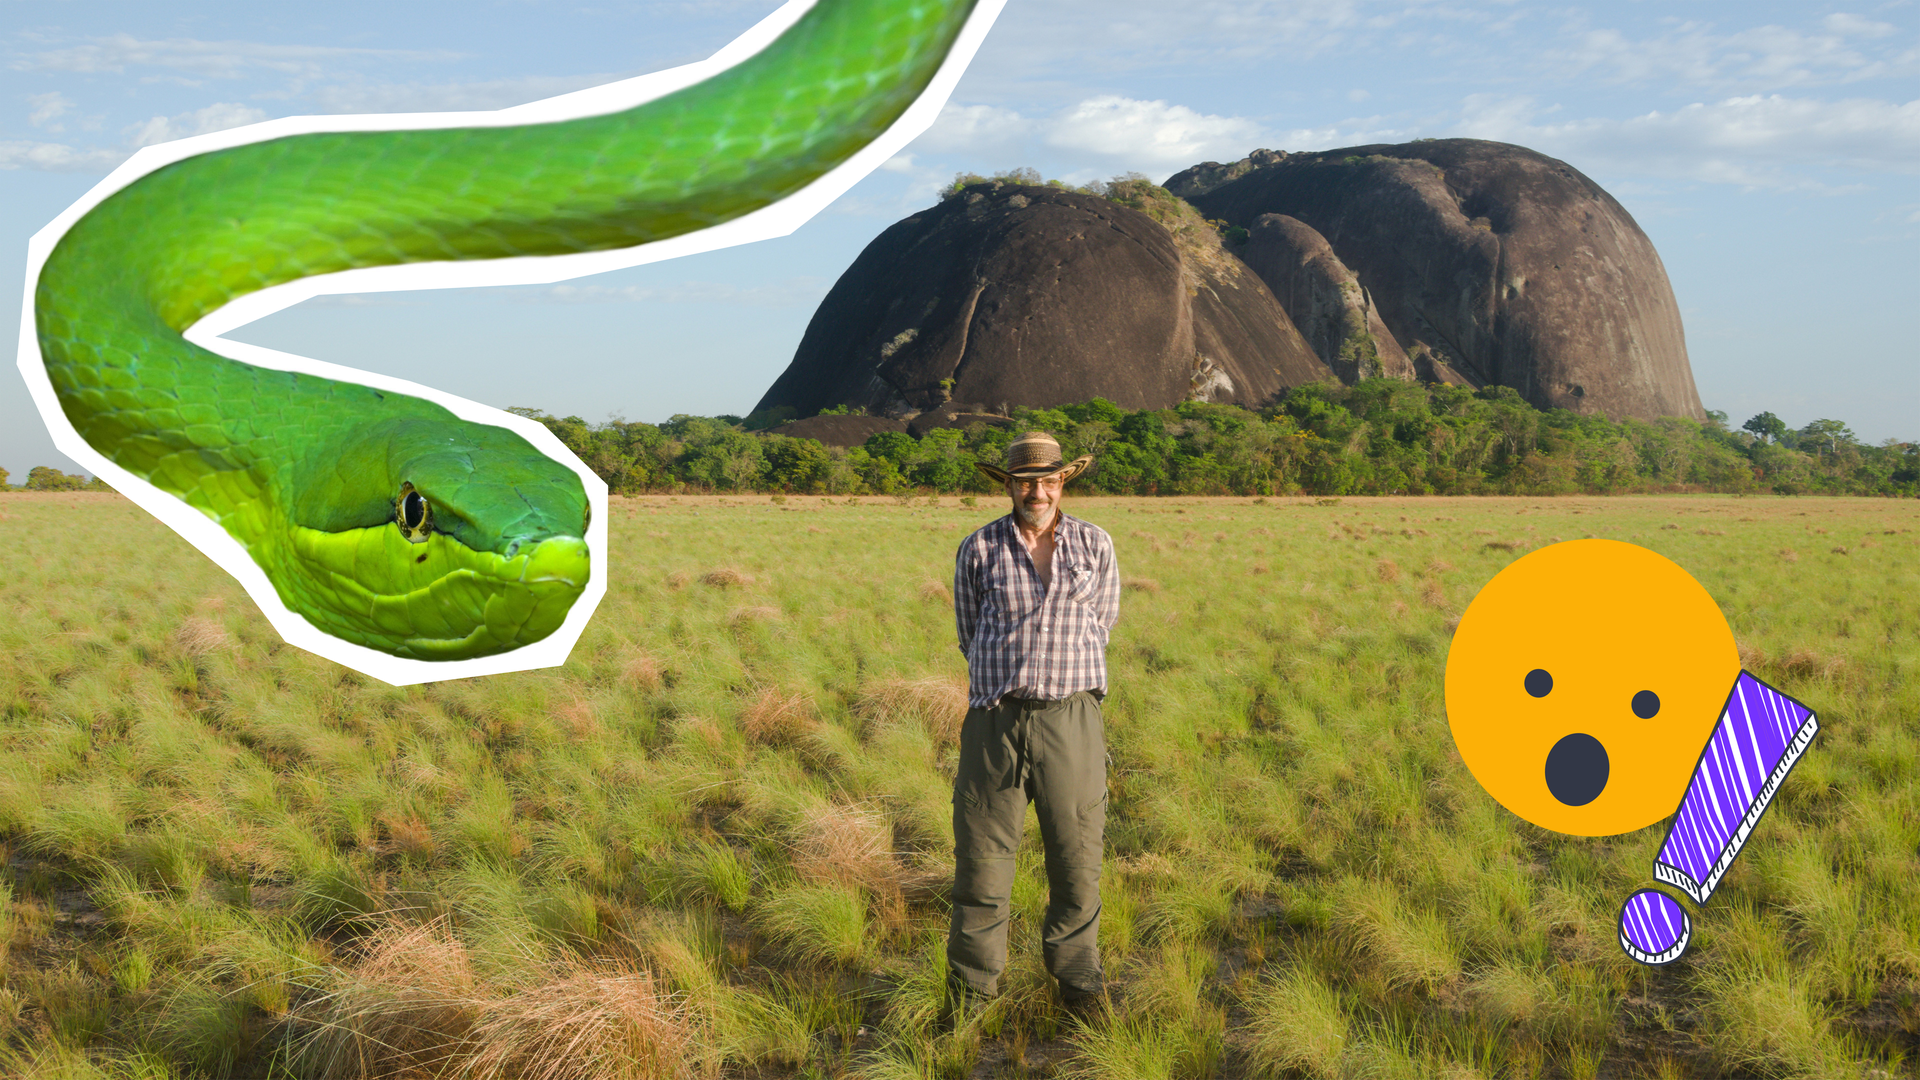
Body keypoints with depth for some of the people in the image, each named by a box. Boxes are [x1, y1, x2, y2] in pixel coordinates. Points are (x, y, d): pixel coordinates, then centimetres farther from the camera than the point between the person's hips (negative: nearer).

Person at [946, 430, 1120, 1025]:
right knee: (981, 854, 3)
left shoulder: (1095, 545, 5)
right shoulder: (978, 549, 3)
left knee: (1077, 851, 5)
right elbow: (970, 634, 12)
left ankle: (1077, 976, 23)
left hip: (1071, 716, 1)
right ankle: (972, 985, 17)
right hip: (995, 723, 0)